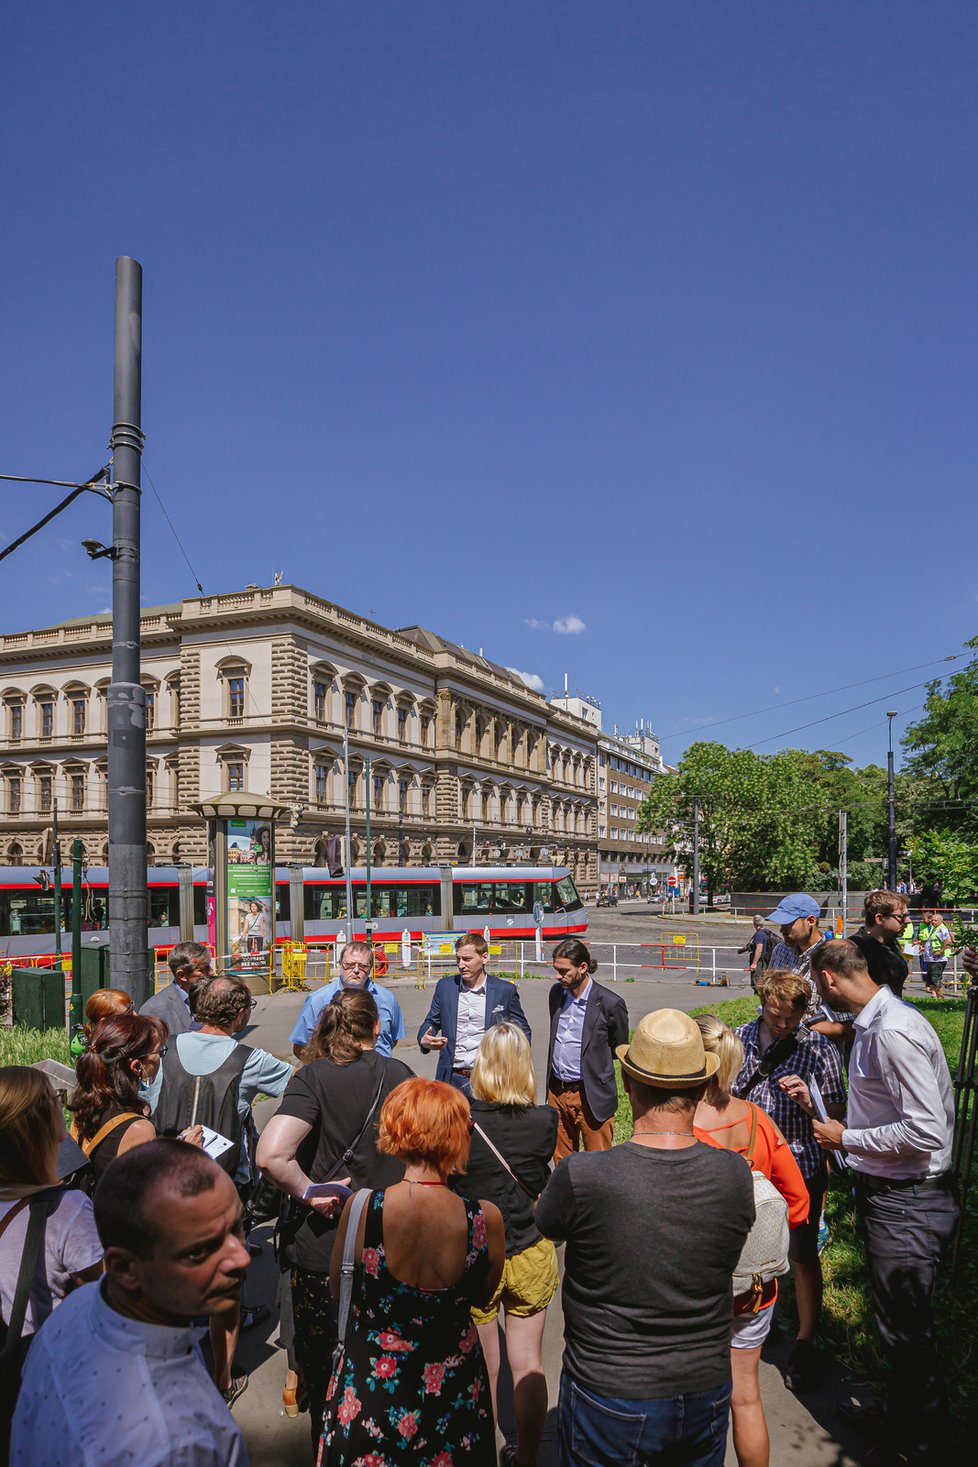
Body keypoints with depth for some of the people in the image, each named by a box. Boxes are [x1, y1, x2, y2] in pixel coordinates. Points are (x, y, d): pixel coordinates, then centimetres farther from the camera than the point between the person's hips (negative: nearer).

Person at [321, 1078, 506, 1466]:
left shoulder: (361, 1209, -26)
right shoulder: (486, 1220, -25)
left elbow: (339, 1290, -7)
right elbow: (481, 1298, -5)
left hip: (370, 1387, 0)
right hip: (452, 1390, 1)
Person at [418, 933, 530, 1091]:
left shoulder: (506, 990, 0)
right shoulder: (445, 986, 6)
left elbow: (523, 1031, 7)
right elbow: (431, 1022, 14)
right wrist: (424, 1040, -8)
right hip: (452, 1079, 2)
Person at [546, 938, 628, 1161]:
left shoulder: (610, 1003, -15)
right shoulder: (556, 993, 3)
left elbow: (619, 1049, 1)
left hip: (592, 1097, -5)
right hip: (557, 1092, 5)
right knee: (561, 1162, 15)